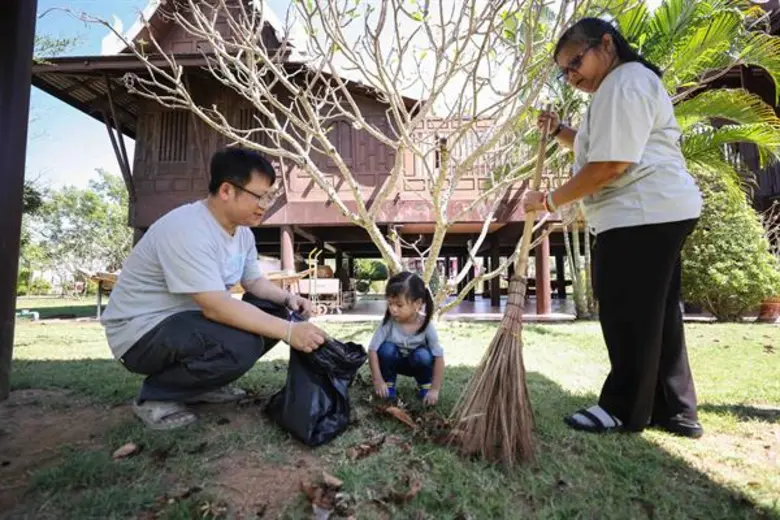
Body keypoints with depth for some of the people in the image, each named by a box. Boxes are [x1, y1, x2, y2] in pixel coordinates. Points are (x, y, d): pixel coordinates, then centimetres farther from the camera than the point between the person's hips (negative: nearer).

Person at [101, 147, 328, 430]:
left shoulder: (242, 232, 1)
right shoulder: (187, 229, -28)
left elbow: (255, 281, 10)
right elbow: (217, 307, -34)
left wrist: (287, 298, -11)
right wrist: (288, 331, -35)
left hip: (190, 319, 9)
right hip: (143, 331, -9)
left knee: (274, 310, -4)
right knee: (240, 344, -33)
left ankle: (203, 383, 8)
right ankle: (155, 396, -5)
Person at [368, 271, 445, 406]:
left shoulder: (427, 326, -27)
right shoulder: (388, 323, -26)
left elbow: (439, 357, -25)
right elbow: (372, 350, -24)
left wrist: (434, 390, -27)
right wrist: (378, 381, -28)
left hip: (417, 364, 0)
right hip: (395, 362, 1)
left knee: (423, 355, -32)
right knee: (387, 348, -30)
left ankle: (425, 386, -1)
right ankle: (389, 384, -5)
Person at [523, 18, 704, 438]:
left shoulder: (623, 84, -11)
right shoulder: (625, 84, 26)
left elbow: (610, 165, -21)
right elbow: (596, 147, 33)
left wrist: (550, 201, -13)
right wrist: (558, 131, 17)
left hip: (643, 214, -11)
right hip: (655, 214, 11)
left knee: (626, 313, -5)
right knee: (655, 313, 12)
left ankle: (624, 409, 9)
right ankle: (675, 410, 21)